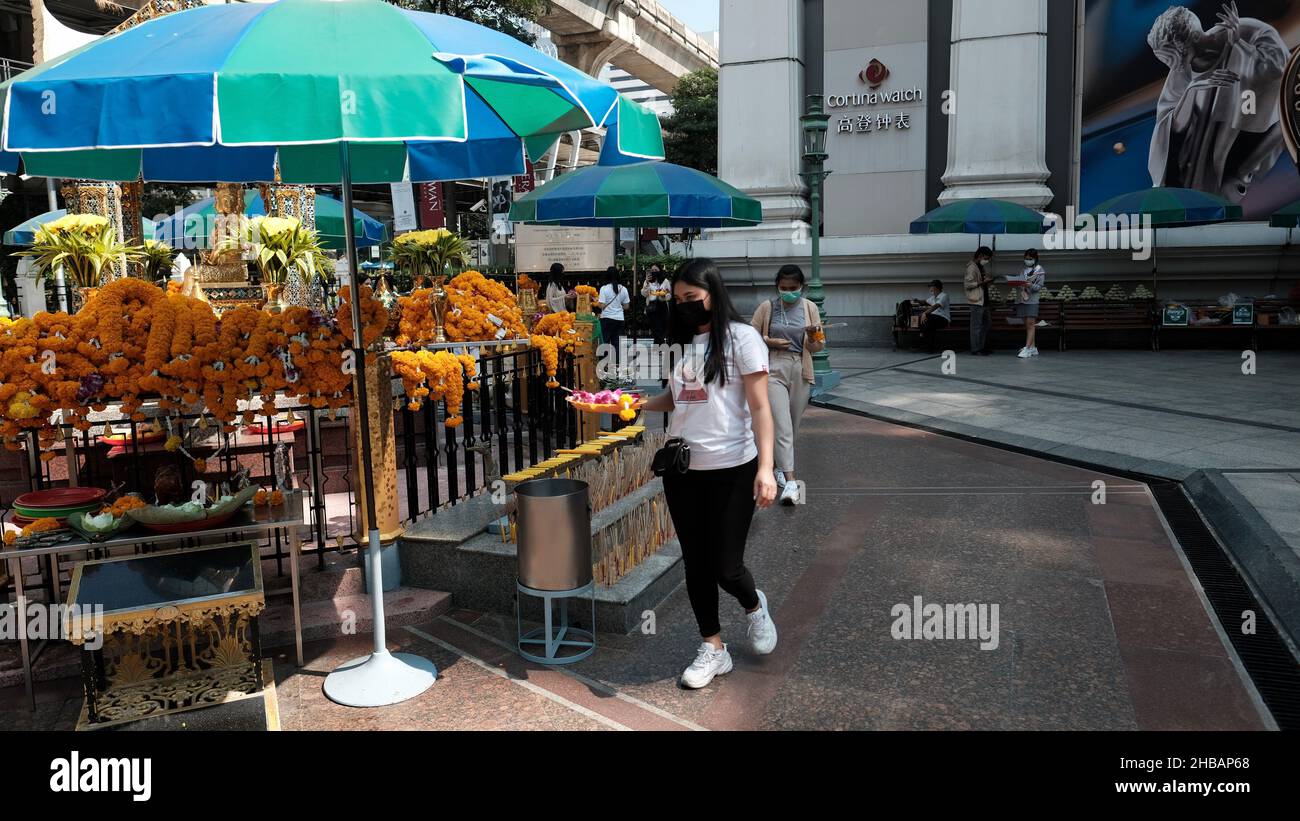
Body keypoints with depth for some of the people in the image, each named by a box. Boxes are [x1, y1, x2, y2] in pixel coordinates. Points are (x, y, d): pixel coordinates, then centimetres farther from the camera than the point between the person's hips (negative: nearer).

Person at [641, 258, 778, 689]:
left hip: (732, 469, -5)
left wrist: (765, 467, -18)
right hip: (681, 471, 5)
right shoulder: (681, 342, 10)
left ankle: (754, 606, 33)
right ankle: (713, 649, 25)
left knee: (726, 567, -2)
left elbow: (760, 406, -10)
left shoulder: (741, 338, -6)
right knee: (696, 562, 10)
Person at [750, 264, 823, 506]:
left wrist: (813, 337, -15)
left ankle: (782, 467, 34)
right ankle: (790, 482, -17)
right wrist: (770, 342, -10)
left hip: (800, 371, 3)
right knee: (783, 427, -13)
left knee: (793, 427, 13)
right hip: (774, 370, -3)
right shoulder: (767, 307, 0)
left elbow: (817, 348, 8)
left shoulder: (809, 308, 5)